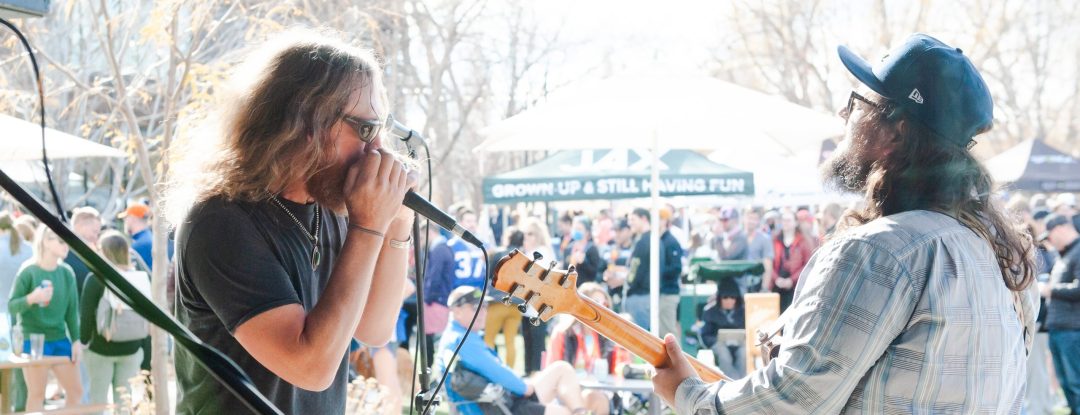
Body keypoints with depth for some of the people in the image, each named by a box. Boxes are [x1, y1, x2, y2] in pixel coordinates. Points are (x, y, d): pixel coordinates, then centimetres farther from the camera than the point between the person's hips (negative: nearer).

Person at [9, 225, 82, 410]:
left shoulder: (67, 273, 4)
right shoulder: (28, 272, -10)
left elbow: (72, 310, 8)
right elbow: (11, 305, -9)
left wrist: (76, 340, 5)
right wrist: (31, 298, -28)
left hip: (60, 339, 5)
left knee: (76, 391, 7)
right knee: (36, 394, 0)